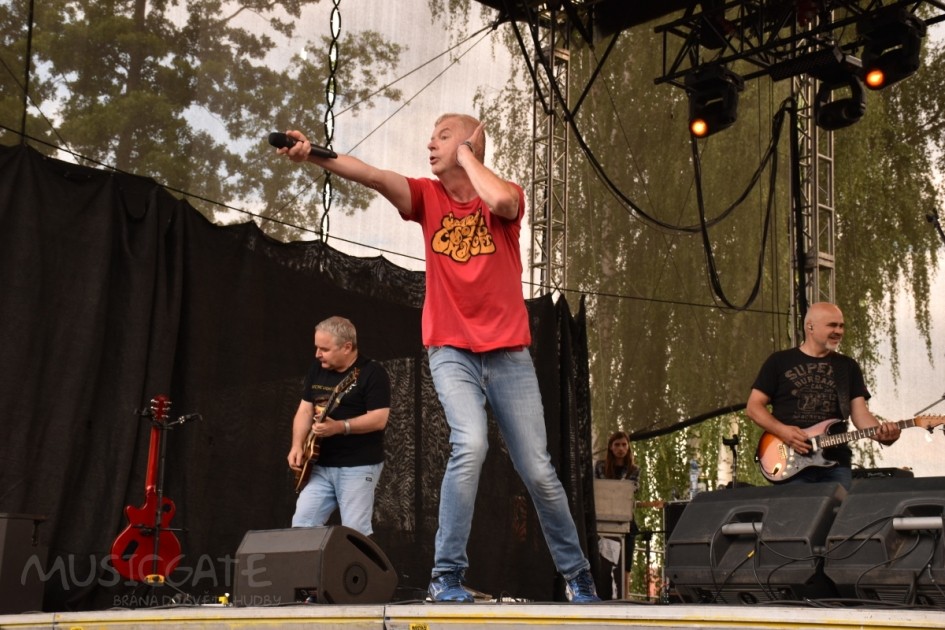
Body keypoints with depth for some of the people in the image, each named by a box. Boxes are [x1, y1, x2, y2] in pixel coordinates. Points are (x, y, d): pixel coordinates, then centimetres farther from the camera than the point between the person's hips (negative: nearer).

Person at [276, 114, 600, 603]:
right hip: (451, 351, 0)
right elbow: (372, 175, -12)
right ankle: (446, 575, -17)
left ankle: (578, 576, 22)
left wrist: (466, 155, -8)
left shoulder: (507, 196, 2)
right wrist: (313, 156, -28)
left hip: (508, 354, 0)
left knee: (538, 471, 3)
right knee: (470, 445, -26)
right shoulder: (427, 196, 6)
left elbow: (500, 200, -24)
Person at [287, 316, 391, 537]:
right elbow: (305, 410, 12)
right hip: (321, 465, 7)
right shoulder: (317, 369, 11)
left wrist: (339, 427, -26)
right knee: (302, 524, 1)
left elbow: (379, 418, -17)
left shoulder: (372, 372, -9)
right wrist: (297, 446, -3)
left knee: (355, 532, -9)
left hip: (359, 466, -6)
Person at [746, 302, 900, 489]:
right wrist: (782, 431, -13)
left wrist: (881, 433, -15)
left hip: (835, 463, 3)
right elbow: (754, 406, 3)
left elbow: (860, 412, 6)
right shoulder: (779, 361, 5)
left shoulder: (848, 367, 14)